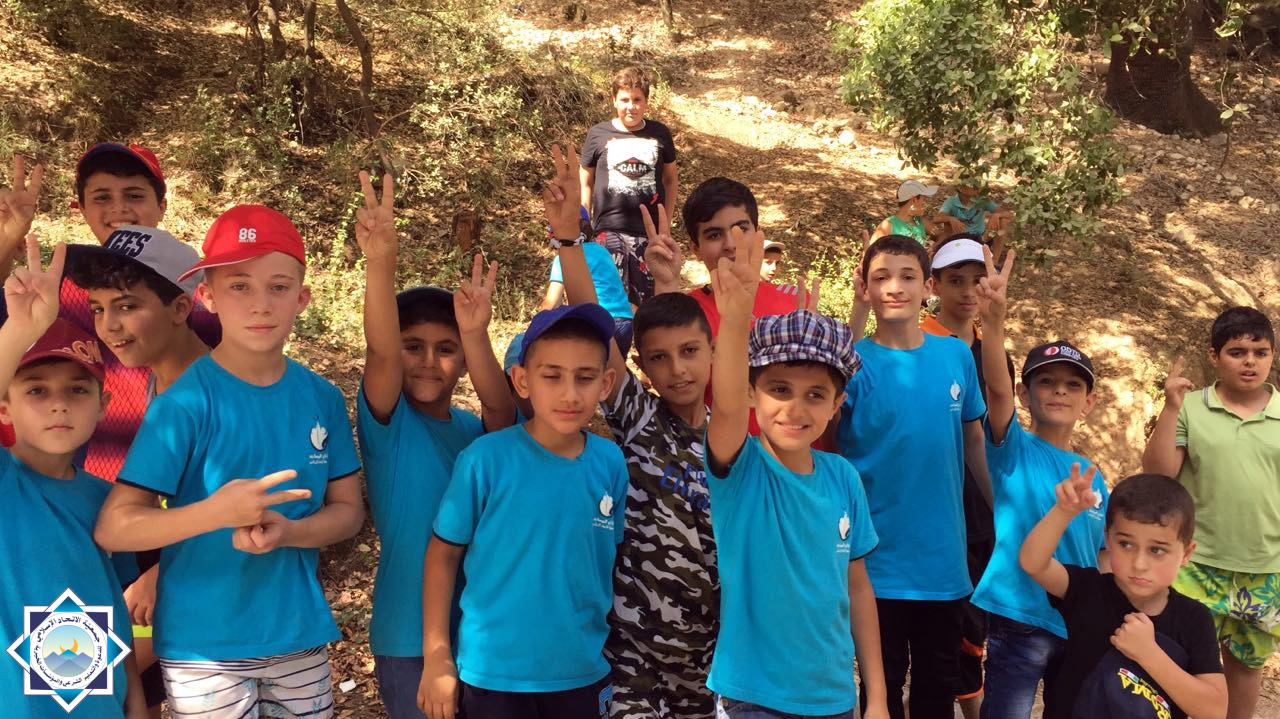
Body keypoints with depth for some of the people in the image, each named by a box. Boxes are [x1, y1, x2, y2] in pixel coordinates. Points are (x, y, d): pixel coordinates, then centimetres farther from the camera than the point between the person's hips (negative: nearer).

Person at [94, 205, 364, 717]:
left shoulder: (322, 399, -2)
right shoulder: (186, 400, -14)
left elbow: (348, 510, 3)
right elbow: (112, 528, -15)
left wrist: (286, 531, -17)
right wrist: (216, 512, -30)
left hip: (300, 635, 4)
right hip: (203, 647, -4)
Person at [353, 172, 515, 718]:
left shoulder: (472, 429, 0)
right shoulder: (387, 422, -8)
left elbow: (504, 410, -23)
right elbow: (379, 350, -26)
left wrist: (476, 336, -41)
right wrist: (380, 262, -42)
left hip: (478, 627, 3)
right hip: (409, 635, -3)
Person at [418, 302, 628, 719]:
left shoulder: (610, 463, -6)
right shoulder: (486, 458, -15)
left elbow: (611, 558, 6)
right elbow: (444, 553, -7)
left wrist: (612, 643, 9)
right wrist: (436, 657, -6)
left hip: (584, 673, 3)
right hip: (493, 674, -3)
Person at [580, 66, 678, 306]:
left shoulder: (659, 133, 8)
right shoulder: (598, 134, 3)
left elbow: (671, 178, 19)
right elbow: (585, 182, 10)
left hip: (651, 231, 2)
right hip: (609, 229, -2)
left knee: (647, 300, 7)